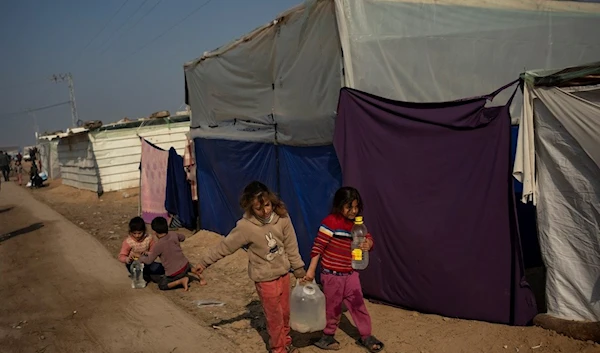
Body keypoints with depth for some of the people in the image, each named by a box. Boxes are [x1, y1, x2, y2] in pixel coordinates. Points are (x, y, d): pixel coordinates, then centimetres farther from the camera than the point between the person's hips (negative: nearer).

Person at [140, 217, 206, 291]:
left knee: (161, 285, 15)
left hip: (175, 273, -6)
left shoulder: (158, 245, -19)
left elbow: (148, 261, -9)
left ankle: (181, 280, -4)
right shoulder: (173, 235, -5)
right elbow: (183, 237, 19)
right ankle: (198, 274, 16)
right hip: (185, 265, 6)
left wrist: (141, 257, 10)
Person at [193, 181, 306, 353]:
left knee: (285, 312, 20)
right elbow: (225, 246, -12)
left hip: (283, 273, 4)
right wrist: (204, 261, -5)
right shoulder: (246, 226, -24)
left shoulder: (281, 217, -14)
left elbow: (291, 245, -3)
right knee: (274, 317, 11)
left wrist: (299, 268, 5)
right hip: (266, 279, -3)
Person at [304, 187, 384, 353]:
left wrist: (368, 244, -22)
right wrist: (311, 270, -17)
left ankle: (366, 336, 25)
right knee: (333, 307, 10)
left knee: (358, 304, 10)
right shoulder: (331, 222, -19)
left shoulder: (357, 223, 2)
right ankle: (327, 336, 30)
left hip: (351, 273, 6)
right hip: (332, 275, -5)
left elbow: (368, 238, 4)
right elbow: (318, 246, -18)